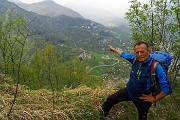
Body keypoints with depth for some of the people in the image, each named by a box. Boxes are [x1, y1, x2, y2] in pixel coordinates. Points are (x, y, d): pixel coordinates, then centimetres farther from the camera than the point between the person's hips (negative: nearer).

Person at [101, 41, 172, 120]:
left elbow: (167, 89, -28)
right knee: (110, 99, 14)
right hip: (128, 91, 5)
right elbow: (124, 54, 7)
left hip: (142, 98, -4)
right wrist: (113, 49, 20)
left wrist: (154, 99, -19)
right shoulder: (135, 59, -15)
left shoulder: (156, 67, -32)